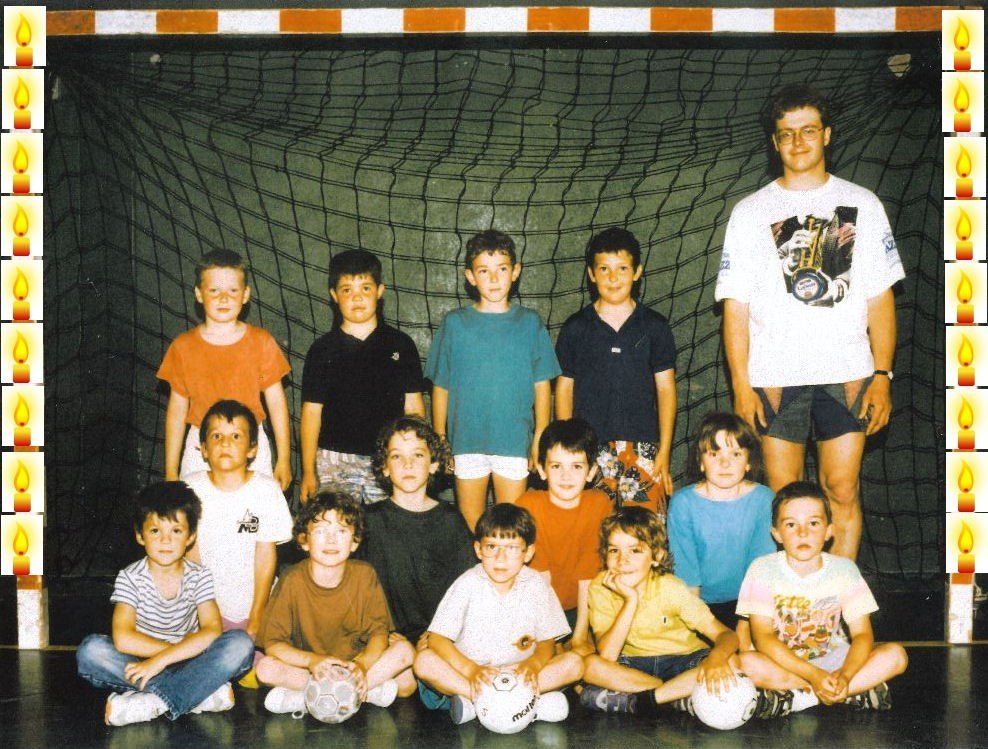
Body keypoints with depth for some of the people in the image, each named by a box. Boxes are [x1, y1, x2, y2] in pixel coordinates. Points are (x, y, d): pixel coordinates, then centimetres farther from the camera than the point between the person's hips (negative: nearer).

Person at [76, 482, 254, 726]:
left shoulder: (199, 576, -2)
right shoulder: (130, 577, -6)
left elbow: (212, 631, -16)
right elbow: (123, 638, -19)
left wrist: (161, 659, -26)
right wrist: (181, 649, -19)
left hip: (188, 665, 0)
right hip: (142, 665, 0)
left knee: (240, 645, -25)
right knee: (91, 651, -29)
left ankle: (154, 702, -31)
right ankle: (201, 694, -29)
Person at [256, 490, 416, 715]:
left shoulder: (364, 575, -9)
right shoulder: (293, 581, -14)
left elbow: (379, 631, -10)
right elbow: (272, 643, -15)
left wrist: (362, 664, -31)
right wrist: (312, 660, -33)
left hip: (354, 664, 1)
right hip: (306, 664, -1)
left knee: (404, 649, -21)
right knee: (266, 668, -29)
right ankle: (370, 690, -27)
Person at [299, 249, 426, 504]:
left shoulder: (400, 345, 5)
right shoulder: (323, 349, 4)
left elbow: (414, 408, 7)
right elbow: (312, 411, 4)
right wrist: (308, 472, 1)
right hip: (334, 461, 0)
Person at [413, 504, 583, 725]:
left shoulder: (535, 585, -1)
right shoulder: (468, 584, -7)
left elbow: (547, 642, 1)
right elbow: (437, 639, -11)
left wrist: (534, 663, -22)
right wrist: (471, 669, -27)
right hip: (466, 669, -1)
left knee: (574, 663, -20)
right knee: (424, 661, -29)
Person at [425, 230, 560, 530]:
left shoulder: (529, 323, 2)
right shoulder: (455, 324, 1)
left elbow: (542, 385, 4)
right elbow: (440, 387, 4)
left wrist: (541, 438, 0)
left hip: (514, 440, 0)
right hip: (466, 439, 0)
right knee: (469, 527, 9)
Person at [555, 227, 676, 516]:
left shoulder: (654, 326, 6)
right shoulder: (575, 328, 6)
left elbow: (666, 389, 6)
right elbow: (564, 388, 8)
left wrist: (664, 452, 0)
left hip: (642, 448, 0)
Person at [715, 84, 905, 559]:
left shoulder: (861, 205, 9)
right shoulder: (750, 212, 7)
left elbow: (880, 298, 7)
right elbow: (736, 306, 2)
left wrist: (882, 374, -2)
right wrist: (741, 386, -5)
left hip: (847, 374, 1)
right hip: (775, 377, 0)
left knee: (842, 490, -1)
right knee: (784, 497, 2)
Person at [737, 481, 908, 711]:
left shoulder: (844, 569, -5)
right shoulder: (763, 570, -11)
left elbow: (862, 634, -10)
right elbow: (763, 638, -18)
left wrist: (844, 676, -31)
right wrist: (813, 675, -30)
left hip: (831, 658, 2)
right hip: (781, 661, -2)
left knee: (896, 655, -20)